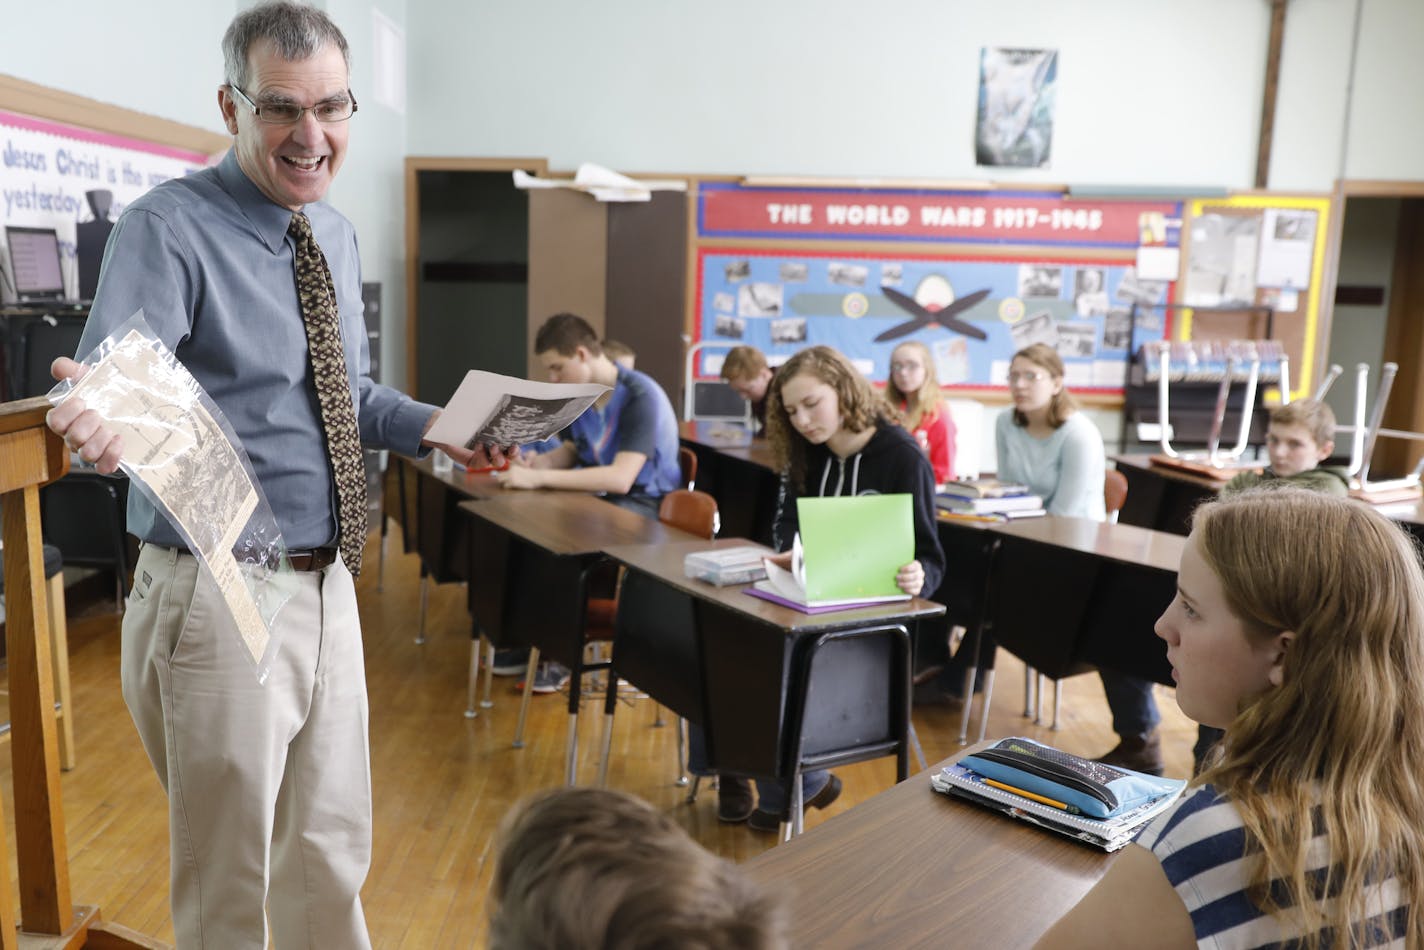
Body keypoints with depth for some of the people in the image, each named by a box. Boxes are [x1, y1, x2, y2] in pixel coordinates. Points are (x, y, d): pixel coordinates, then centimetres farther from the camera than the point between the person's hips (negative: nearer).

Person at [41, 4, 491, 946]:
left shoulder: (338, 235, 9)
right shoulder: (167, 229, -13)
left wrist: (430, 425, 1)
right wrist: (106, 420, -50)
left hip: (328, 586, 7)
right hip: (217, 599, -6)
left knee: (333, 851, 21)